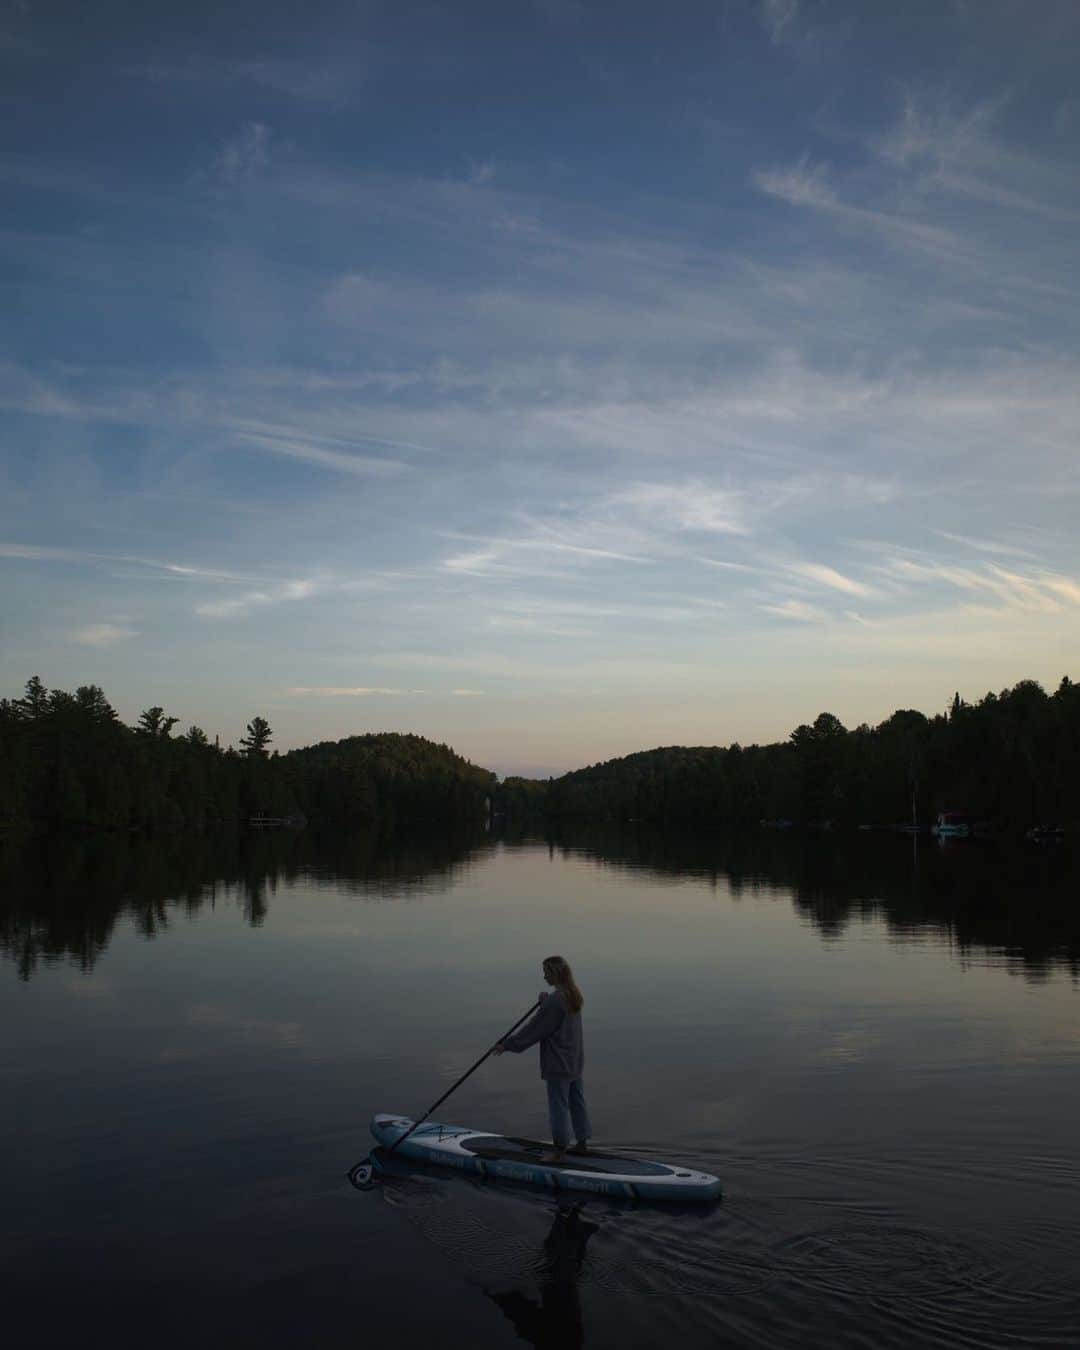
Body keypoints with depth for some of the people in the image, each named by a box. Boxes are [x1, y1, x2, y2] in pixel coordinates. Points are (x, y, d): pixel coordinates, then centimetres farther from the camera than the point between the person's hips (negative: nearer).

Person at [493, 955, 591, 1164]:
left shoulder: (554, 1001, -23)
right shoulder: (573, 996, 4)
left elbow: (534, 1029, -18)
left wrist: (508, 1044, -10)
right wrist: (545, 1001, 3)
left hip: (559, 1064, -9)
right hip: (574, 1061, 9)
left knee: (558, 1105, 1)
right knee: (576, 1101, 17)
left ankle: (559, 1150, 9)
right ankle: (581, 1143, 27)